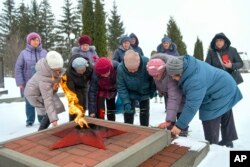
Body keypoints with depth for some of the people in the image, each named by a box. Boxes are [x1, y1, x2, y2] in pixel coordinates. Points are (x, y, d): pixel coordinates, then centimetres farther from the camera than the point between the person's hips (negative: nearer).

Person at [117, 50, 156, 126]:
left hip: (145, 93, 1)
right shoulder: (120, 68, -32)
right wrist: (126, 102, -32)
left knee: (144, 112, 12)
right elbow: (121, 87, -23)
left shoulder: (147, 63, -34)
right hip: (130, 93, 0)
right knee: (128, 112, 1)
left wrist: (153, 91, -4)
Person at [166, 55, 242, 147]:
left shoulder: (195, 81, -42)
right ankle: (227, 142, 45)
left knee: (210, 124, -5)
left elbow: (191, 106, -39)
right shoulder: (187, 63, -14)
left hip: (220, 95, -10)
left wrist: (179, 125, -32)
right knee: (226, 118, 26)